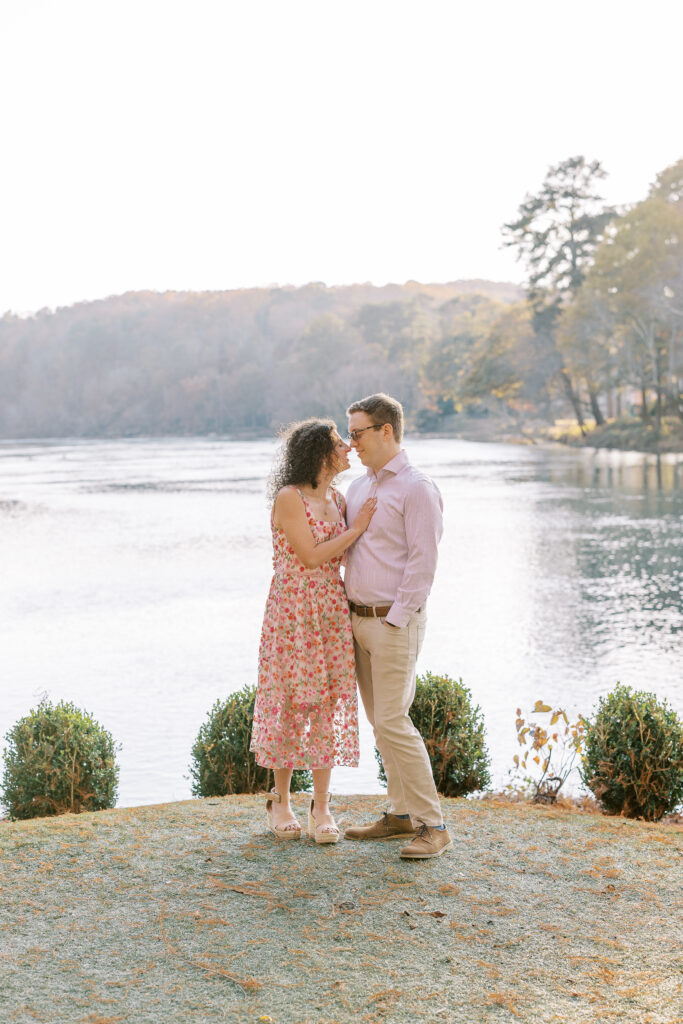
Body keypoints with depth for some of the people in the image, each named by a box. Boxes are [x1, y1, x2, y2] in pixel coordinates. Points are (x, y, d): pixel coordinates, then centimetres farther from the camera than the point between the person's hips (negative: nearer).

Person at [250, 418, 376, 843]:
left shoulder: (338, 499, 10)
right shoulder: (289, 497, -10)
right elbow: (311, 557, -15)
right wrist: (357, 528, -11)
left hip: (332, 614, 6)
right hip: (292, 613, -5)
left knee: (327, 707, 4)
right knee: (288, 704, 2)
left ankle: (321, 807, 10)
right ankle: (281, 801, 18)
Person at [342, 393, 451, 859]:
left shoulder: (417, 488, -12)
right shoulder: (359, 488, 13)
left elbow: (422, 562, -16)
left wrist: (395, 620, -19)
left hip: (395, 621, -8)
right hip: (359, 619, 8)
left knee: (393, 722, -12)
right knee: (381, 720, 12)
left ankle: (433, 825, -5)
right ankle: (402, 814, 21)